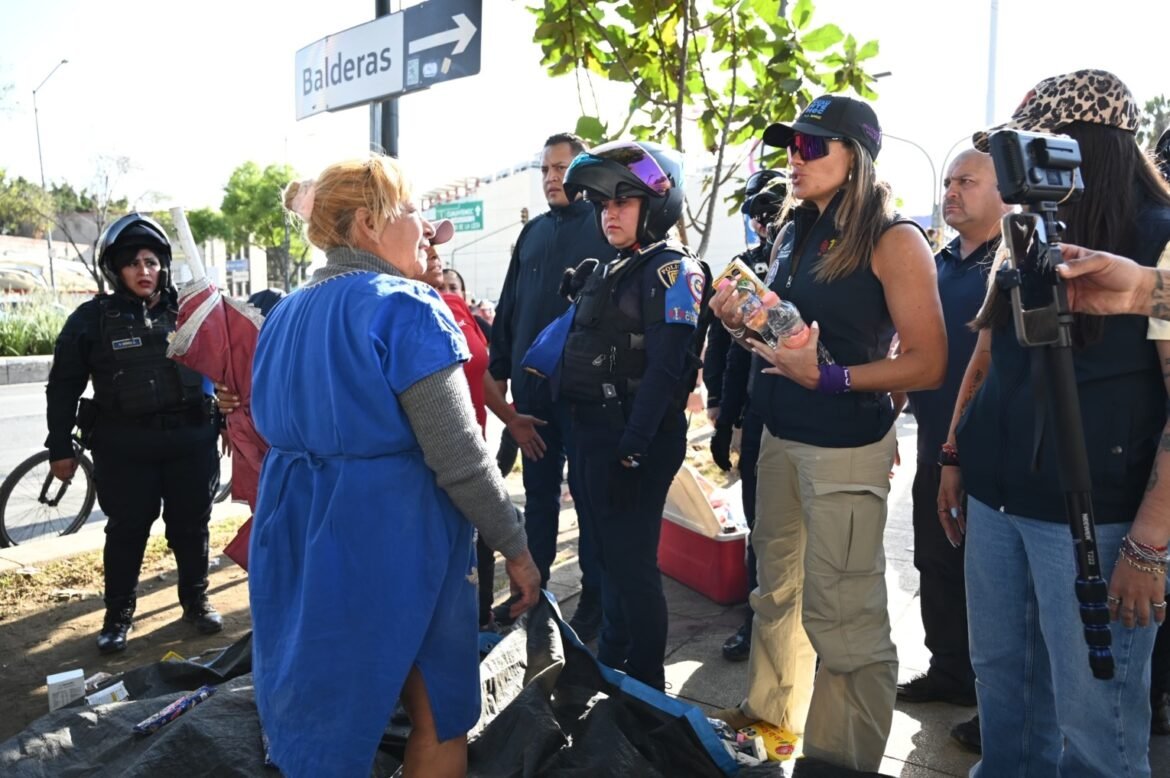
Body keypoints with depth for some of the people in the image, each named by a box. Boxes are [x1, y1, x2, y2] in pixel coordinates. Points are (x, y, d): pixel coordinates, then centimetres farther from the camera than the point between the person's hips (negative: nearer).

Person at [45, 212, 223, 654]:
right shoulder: (93, 318, 0)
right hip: (125, 445, -2)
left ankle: (196, 600, 29)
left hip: (190, 439, 2)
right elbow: (64, 386, 3)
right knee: (127, 530, 7)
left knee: (191, 525, 11)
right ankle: (118, 613, 24)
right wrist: (60, 447, 2)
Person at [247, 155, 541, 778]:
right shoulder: (404, 308, -16)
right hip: (395, 537, -7)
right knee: (439, 720, 14)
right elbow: (458, 456, -19)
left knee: (317, 717, 22)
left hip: (300, 537, 8)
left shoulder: (284, 316, 8)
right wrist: (516, 547, -9)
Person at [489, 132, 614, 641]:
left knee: (589, 491, 5)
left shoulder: (605, 225, -3)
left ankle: (594, 595, 18)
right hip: (532, 384, 6)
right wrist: (500, 368, 12)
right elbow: (508, 305, 16)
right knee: (538, 489, 15)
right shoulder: (534, 231, 15)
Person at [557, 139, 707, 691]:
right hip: (591, 431, 9)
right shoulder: (608, 273, 17)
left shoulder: (671, 271, -11)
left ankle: (646, 686, 17)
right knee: (609, 555, 18)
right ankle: (609, 665, 35)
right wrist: (583, 432, 15)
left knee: (633, 561, 0)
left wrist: (633, 448, -24)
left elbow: (663, 369, -20)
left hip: (635, 440, -9)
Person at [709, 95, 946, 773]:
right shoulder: (794, 235, 12)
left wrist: (828, 377, -23)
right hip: (780, 436, 7)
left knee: (839, 610, -3)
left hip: (846, 446, -7)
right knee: (777, 586, 17)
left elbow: (928, 363, -14)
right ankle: (772, 708, 36)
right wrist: (742, 324, 1)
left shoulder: (894, 241, -10)